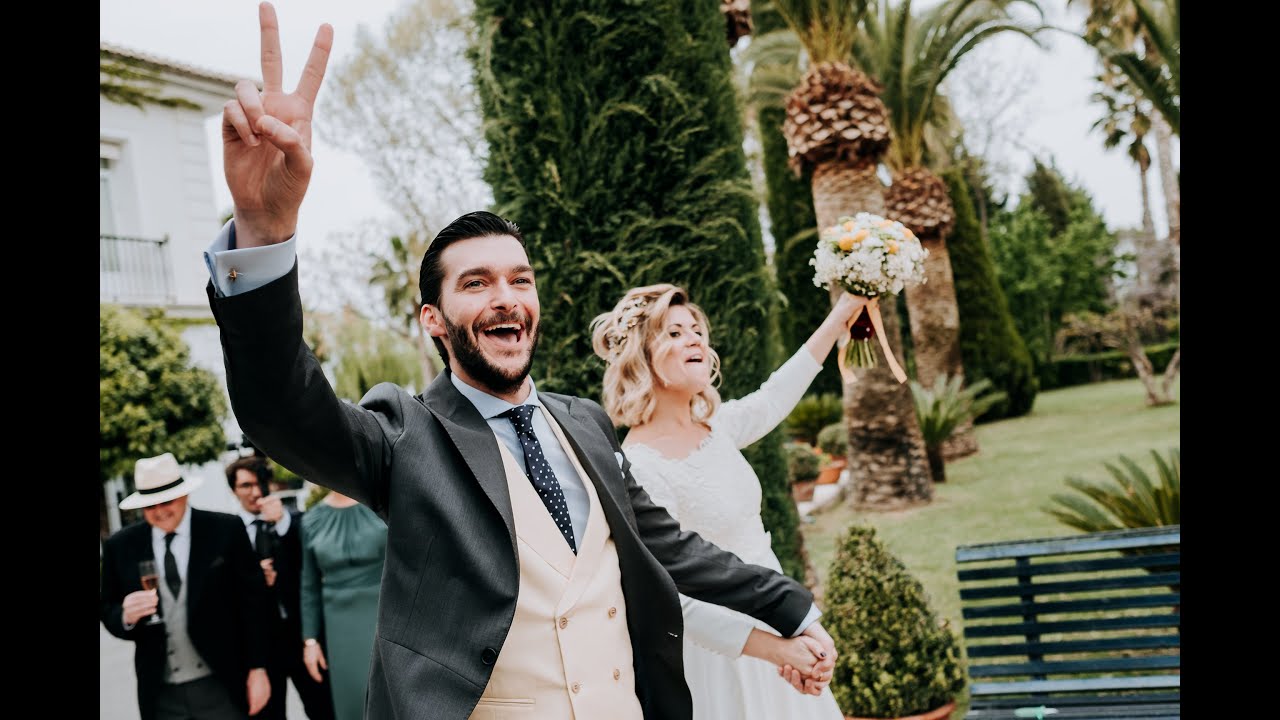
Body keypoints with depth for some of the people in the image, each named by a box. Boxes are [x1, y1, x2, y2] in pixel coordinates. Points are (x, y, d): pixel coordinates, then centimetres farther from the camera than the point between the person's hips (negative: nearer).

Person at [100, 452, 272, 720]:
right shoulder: (120, 546, 2)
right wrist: (126, 615, -14)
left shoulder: (226, 531, -5)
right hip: (160, 694, 2)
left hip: (223, 686, -2)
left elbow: (252, 602, -2)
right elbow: (108, 611, 9)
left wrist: (258, 668, -4)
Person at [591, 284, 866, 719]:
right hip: (723, 646, -8)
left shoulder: (715, 427, 0)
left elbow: (773, 399, 19)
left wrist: (842, 312, 22)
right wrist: (775, 648, -30)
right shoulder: (638, 467, -23)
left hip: (770, 616, 8)